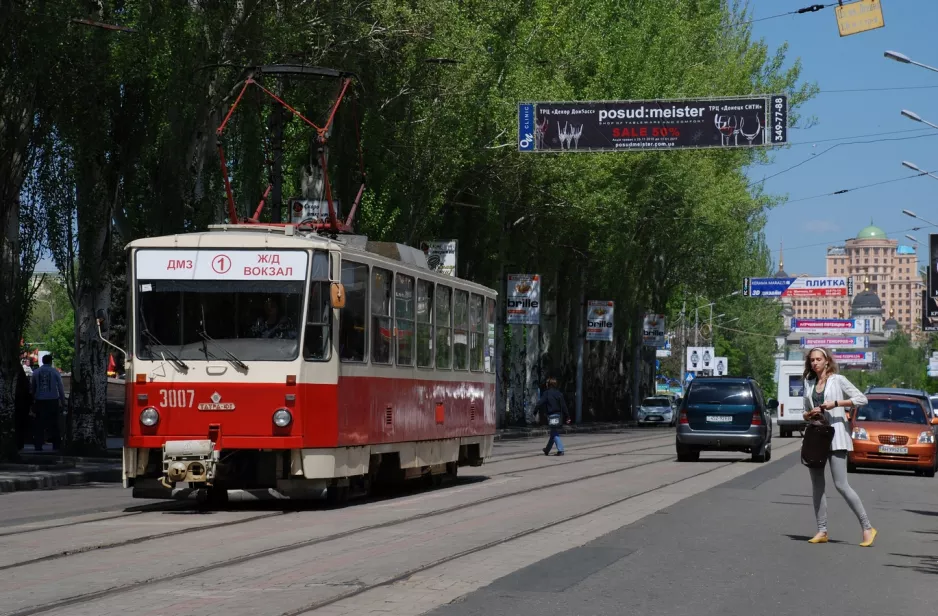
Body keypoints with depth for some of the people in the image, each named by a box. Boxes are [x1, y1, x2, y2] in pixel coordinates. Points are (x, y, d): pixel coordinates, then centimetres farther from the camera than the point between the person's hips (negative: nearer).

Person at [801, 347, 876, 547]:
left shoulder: (838, 380, -1)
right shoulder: (808, 383, 14)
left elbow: (861, 399, -6)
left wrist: (836, 403, -14)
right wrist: (808, 415, -4)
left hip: (835, 436, -6)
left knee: (841, 485, -12)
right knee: (817, 486, 5)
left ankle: (867, 527, -7)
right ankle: (822, 531, 10)